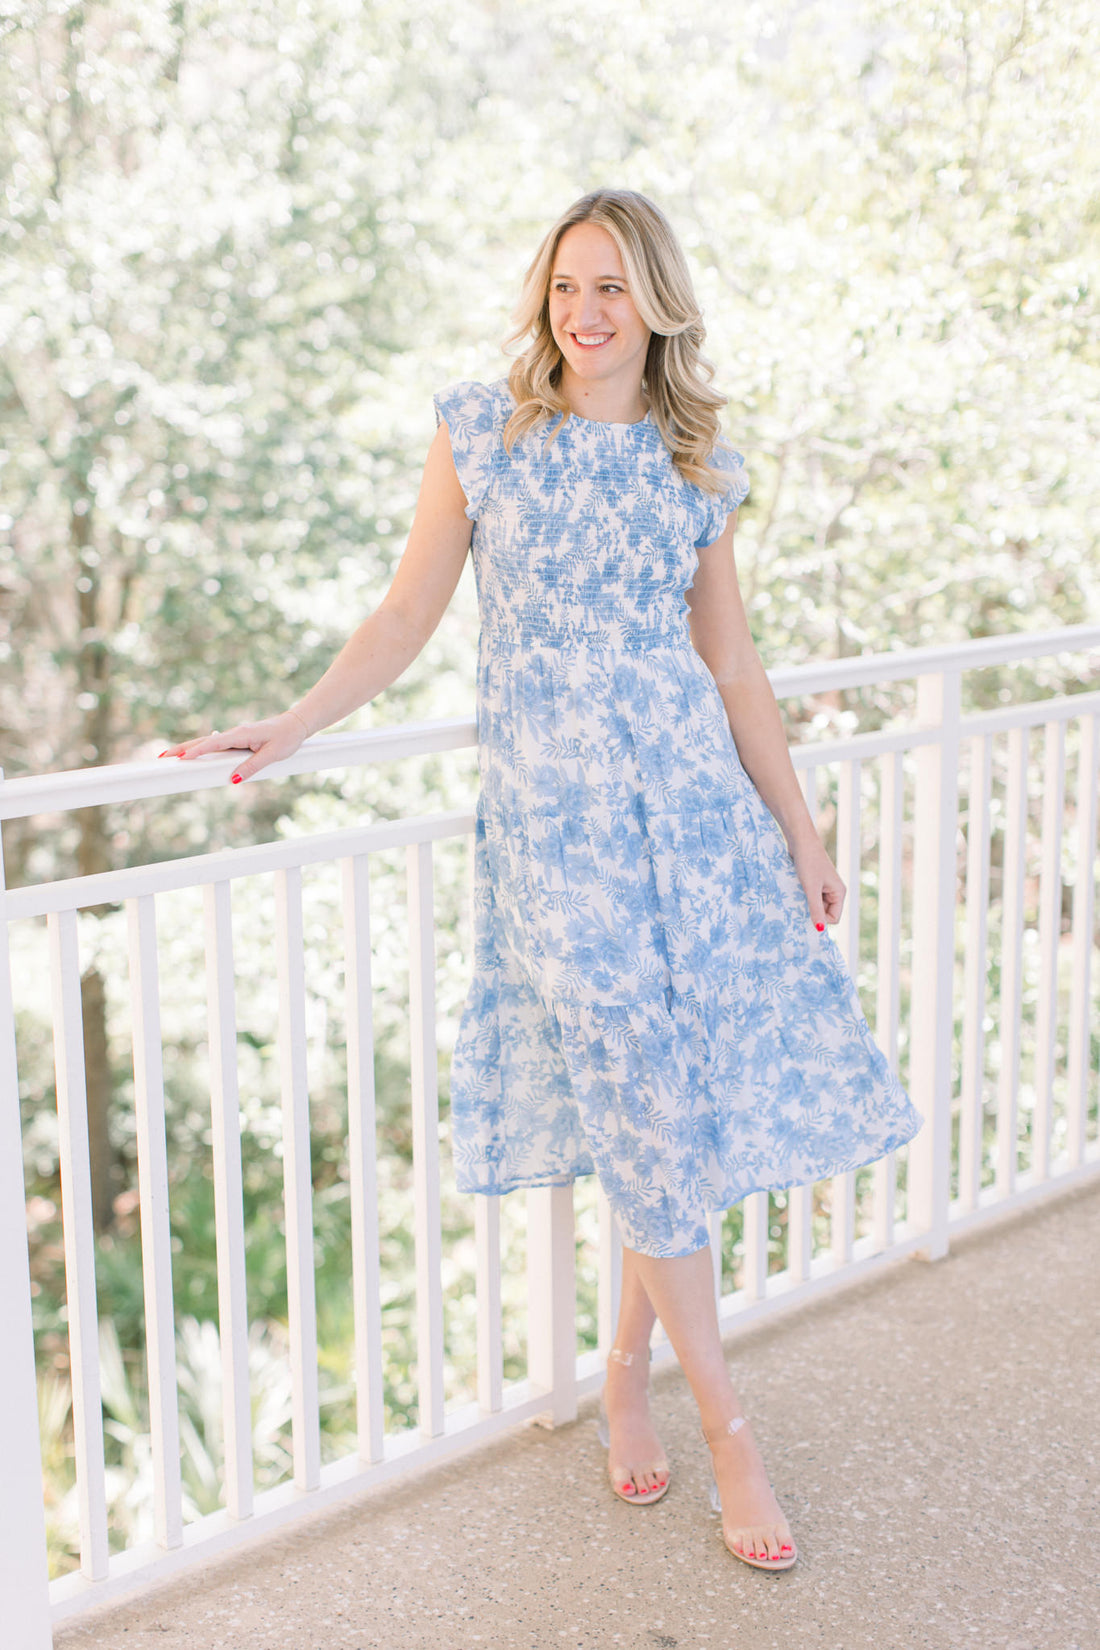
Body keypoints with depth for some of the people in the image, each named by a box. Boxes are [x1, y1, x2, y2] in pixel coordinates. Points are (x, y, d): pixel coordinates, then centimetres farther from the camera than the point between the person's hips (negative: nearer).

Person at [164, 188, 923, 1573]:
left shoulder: (694, 463, 10)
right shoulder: (479, 431, 3)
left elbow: (731, 661, 11)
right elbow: (406, 618, 5)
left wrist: (799, 827, 9)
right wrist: (286, 731, -4)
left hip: (693, 794, 3)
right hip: (549, 808, -3)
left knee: (707, 1082, 3)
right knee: (648, 1108, -2)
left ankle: (630, 1365, 25)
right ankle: (725, 1428, 9)